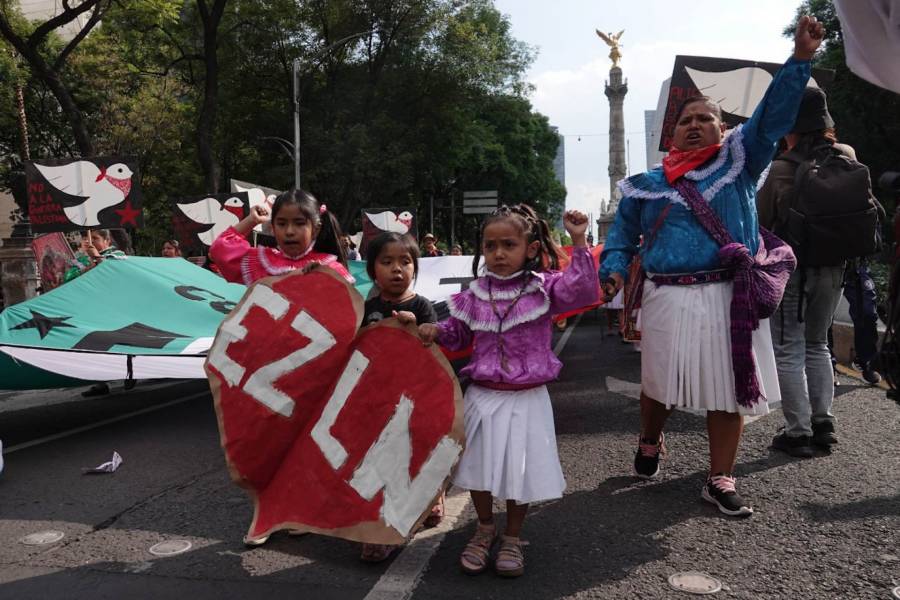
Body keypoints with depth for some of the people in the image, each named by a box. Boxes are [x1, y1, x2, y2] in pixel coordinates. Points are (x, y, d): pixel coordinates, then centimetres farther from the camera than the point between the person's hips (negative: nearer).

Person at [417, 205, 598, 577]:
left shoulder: (543, 287, -8)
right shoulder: (476, 294, 2)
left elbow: (582, 290, -26)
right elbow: (459, 334, 13)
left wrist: (579, 244, -31)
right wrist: (436, 331, -7)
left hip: (527, 398, -3)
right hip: (483, 396, 3)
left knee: (521, 471, 7)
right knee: (479, 467, 11)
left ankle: (512, 538, 31)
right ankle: (484, 530, 37)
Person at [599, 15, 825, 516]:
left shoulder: (739, 163, 9)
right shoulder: (647, 184, 11)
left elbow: (773, 117, -3)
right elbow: (622, 237, 15)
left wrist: (800, 59, -14)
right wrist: (614, 271, -3)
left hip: (730, 295, 0)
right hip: (668, 297, 0)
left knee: (729, 389, 4)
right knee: (658, 383, 9)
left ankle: (720, 481, 18)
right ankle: (651, 443, 39)